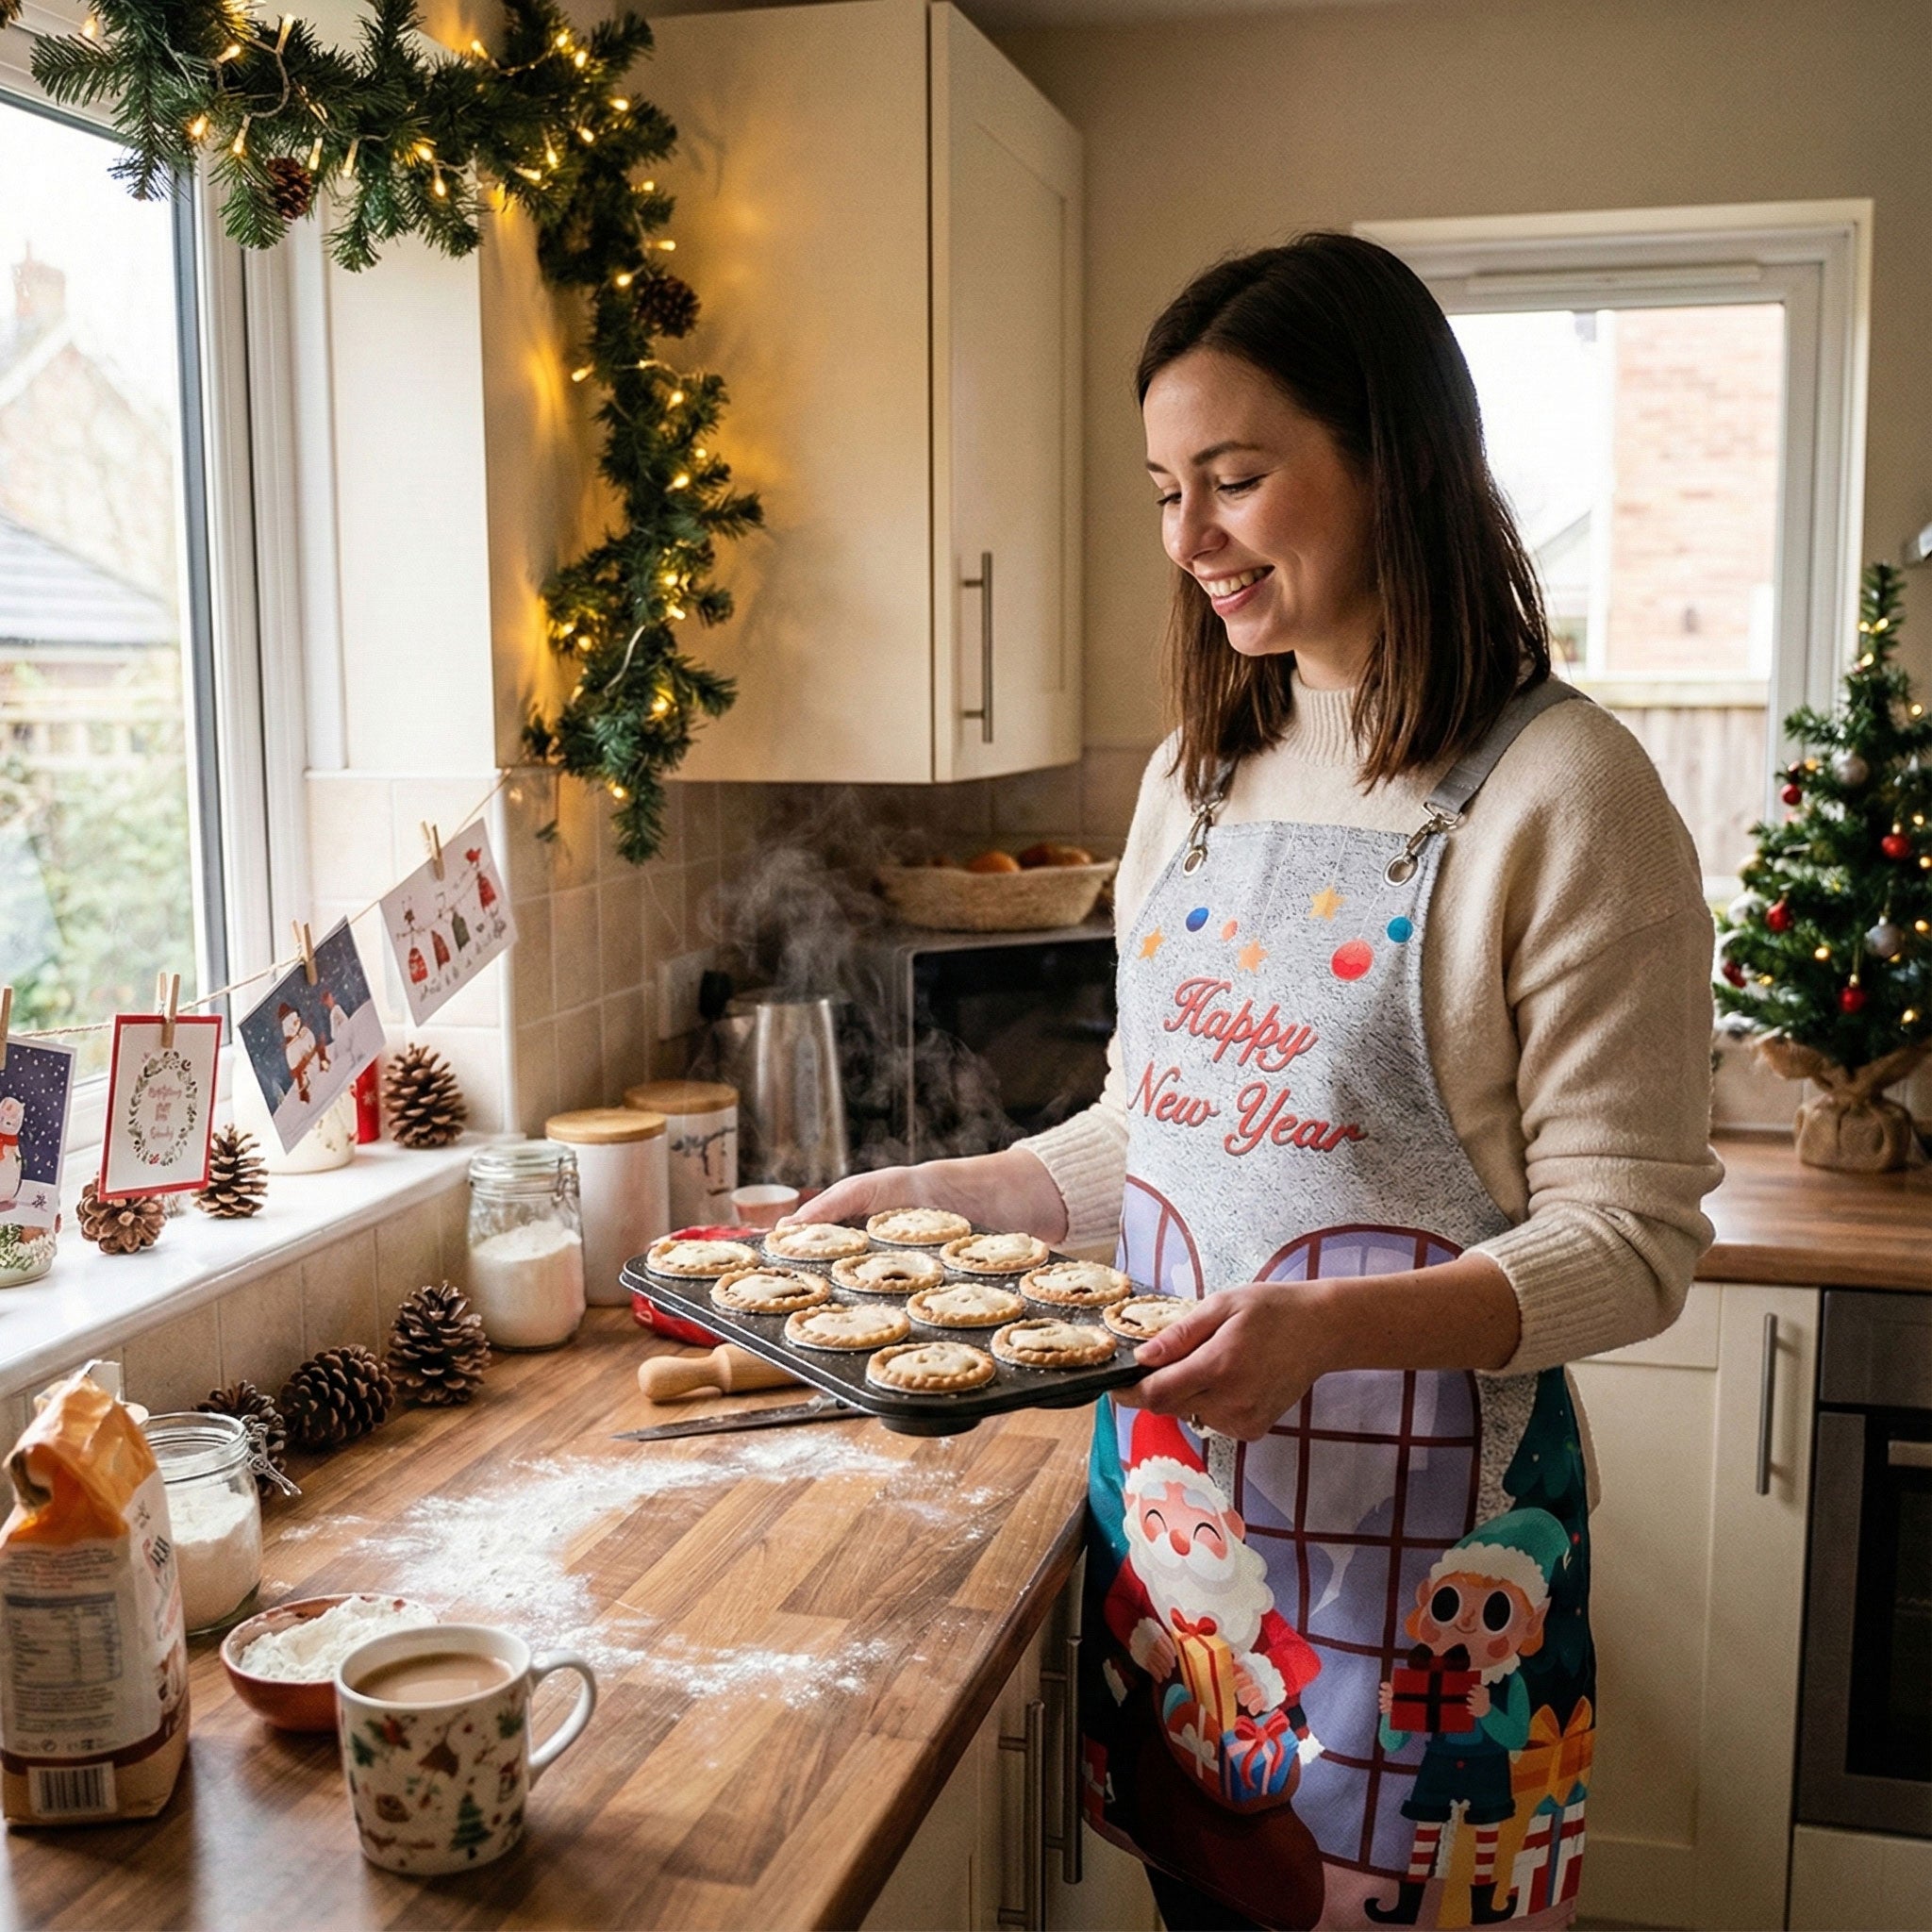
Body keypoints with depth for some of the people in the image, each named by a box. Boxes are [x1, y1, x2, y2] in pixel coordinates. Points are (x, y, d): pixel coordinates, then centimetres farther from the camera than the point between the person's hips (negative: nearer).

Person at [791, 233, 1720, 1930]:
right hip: (1167, 1495, 6)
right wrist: (923, 1199, 3)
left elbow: (1631, 1236, -15)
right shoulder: (1194, 780, 8)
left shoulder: (1562, 793, -14)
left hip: (1415, 1532, -6)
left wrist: (1333, 1321, -29)